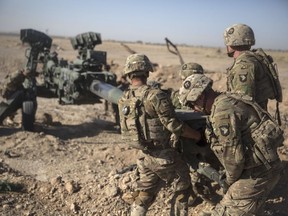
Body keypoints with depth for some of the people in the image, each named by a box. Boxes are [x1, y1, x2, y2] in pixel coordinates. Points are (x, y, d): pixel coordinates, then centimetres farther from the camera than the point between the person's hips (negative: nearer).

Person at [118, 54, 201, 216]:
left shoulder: (124, 101, 2)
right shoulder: (156, 95, -19)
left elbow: (126, 128, 9)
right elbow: (174, 125, -18)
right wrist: (197, 135, -4)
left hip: (145, 156, 6)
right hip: (164, 155, -6)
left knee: (145, 194, 21)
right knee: (184, 186, 16)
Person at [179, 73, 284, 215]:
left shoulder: (222, 111, -23)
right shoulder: (227, 100, 9)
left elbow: (233, 155, -23)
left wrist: (231, 179, -6)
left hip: (259, 171, -10)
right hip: (263, 166, 10)